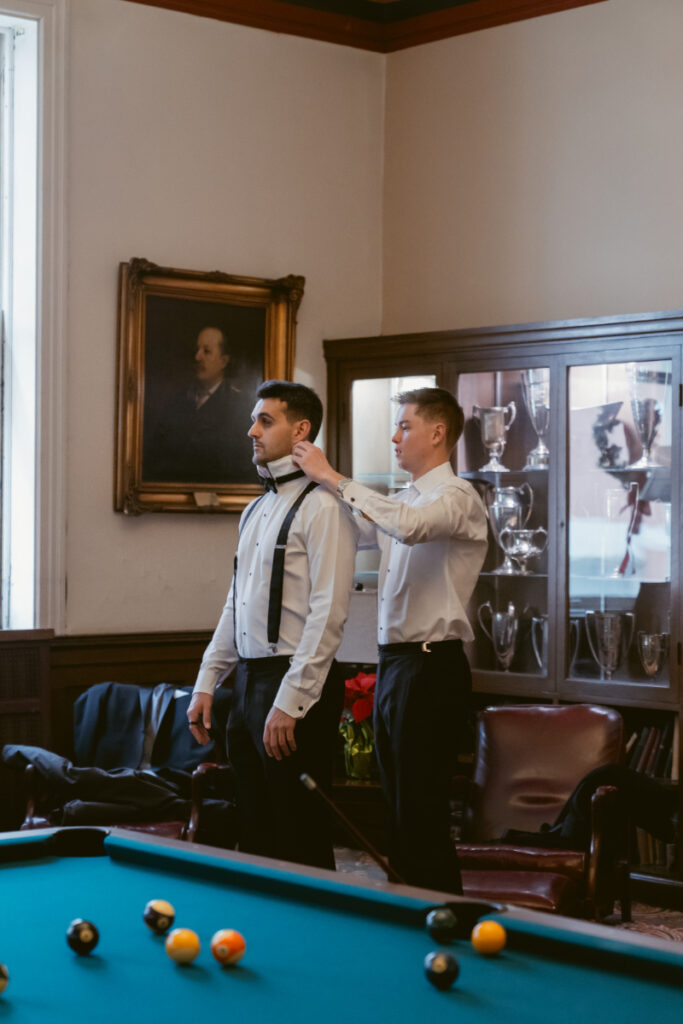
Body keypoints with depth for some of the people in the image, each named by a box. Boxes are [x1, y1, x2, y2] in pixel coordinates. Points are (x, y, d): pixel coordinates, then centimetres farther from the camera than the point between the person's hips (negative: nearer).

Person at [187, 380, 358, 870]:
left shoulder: (322, 507, -11)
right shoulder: (256, 511, 16)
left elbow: (329, 613, -18)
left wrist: (289, 702, -21)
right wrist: (206, 683, 15)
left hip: (297, 686, -9)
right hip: (248, 682, 9)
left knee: (301, 844, -3)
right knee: (255, 837, 14)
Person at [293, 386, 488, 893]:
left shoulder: (458, 497, -10)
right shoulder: (402, 500, 18)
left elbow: (411, 525, -31)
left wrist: (333, 477, -25)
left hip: (431, 666, -9)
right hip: (393, 662, 9)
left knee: (422, 814, -7)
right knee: (398, 809, 13)